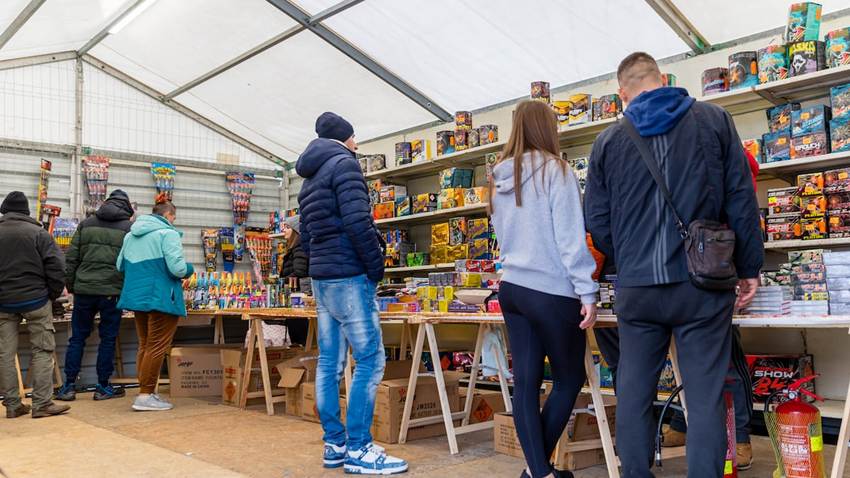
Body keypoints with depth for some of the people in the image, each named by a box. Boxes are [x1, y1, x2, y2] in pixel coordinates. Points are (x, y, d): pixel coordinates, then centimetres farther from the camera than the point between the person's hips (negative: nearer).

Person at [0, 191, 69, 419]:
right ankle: (41, 404, 1)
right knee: (42, 351, 3)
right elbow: (56, 267, -10)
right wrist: (53, 295, 2)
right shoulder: (38, 233, -5)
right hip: (35, 299, -3)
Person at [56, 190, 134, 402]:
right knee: (108, 339, 7)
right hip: (112, 291, -3)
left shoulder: (86, 224, 10)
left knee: (77, 337, 12)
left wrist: (70, 284, 15)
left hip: (84, 290, 3)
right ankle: (102, 387, 13)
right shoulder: (128, 229, 1)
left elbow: (71, 257, 8)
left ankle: (69, 386, 15)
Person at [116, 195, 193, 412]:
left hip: (137, 297, 8)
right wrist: (190, 269, 1)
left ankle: (146, 392, 21)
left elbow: (120, 266, 20)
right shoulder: (168, 233, -12)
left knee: (145, 345, 16)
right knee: (157, 347, -1)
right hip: (161, 298, -8)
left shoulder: (131, 235, 12)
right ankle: (145, 396, 0)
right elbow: (178, 268, -19)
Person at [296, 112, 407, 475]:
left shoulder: (309, 179, 20)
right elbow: (357, 221, -19)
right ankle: (358, 449, -4)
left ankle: (334, 444, 14)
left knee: (329, 361, 8)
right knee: (370, 359, -6)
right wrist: (377, 266, -11)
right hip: (348, 275, -9)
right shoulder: (344, 163, -7)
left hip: (321, 278, 9)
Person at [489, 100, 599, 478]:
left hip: (512, 287, 7)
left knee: (526, 381, 7)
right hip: (552, 292, -6)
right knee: (570, 379, 10)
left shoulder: (500, 178, 11)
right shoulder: (554, 170, -9)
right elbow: (571, 238, -14)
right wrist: (588, 291, -12)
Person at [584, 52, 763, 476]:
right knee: (705, 397, 5)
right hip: (701, 283, -1)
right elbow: (741, 198, 1)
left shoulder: (608, 141, 5)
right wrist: (749, 267, 8)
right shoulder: (713, 119, 2)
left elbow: (596, 221, 6)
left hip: (636, 287, 2)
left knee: (633, 394, 12)